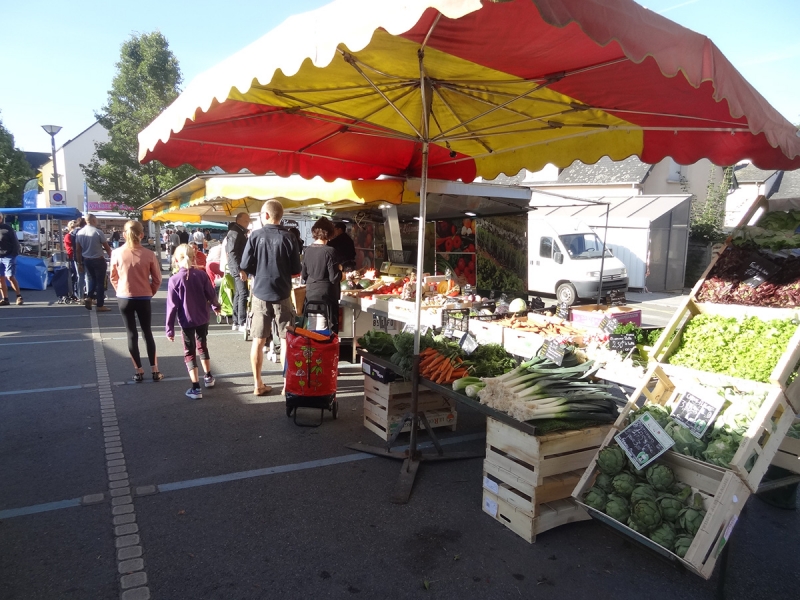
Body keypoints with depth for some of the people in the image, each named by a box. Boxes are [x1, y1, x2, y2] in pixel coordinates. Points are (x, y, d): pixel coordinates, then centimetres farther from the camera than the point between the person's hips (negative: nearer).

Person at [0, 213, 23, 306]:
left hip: (8, 256, -6)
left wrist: (14, 253, -12)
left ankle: (19, 296, 1)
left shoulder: (8, 229, -5)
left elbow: (15, 242, -6)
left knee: (10, 277, -10)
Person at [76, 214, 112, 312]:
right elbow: (107, 247, -7)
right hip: (98, 260, -5)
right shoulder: (98, 232, -13)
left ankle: (89, 297, 2)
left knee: (91, 279, 23)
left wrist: (80, 263, 14)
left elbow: (78, 250, 5)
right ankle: (100, 305, 5)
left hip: (86, 260, 5)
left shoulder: (79, 233, 2)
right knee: (100, 282, 2)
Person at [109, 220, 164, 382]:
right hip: (143, 298, 0)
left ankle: (139, 371, 14)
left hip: (124, 298, 0)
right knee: (147, 332, 12)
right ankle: (155, 371, 14)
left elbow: (113, 278, 4)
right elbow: (157, 279, -4)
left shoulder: (116, 253, -8)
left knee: (131, 334, 9)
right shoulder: (149, 254, -10)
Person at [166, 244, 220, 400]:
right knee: (202, 346, 23)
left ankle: (195, 388, 3)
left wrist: (170, 328, -6)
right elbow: (211, 294, 3)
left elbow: (172, 306, -12)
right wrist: (216, 307, 24)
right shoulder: (201, 274, -7)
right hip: (202, 319, 3)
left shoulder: (174, 280, -14)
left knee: (189, 353, 6)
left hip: (187, 321, -3)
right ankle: (208, 377, 37)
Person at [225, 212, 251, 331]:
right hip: (238, 267, -10)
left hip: (241, 266, 10)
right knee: (243, 294, -11)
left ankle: (236, 322, 16)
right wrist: (239, 270, -27)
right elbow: (232, 253, -22)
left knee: (239, 293, 11)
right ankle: (242, 323, -9)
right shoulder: (235, 233, -14)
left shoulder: (241, 232, 17)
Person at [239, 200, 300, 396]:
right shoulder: (288, 237, -8)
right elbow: (296, 270, -5)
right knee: (286, 340, 9)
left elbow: (244, 268, -4)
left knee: (258, 341, 9)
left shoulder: (256, 236, -6)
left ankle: (258, 384, 16)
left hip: (260, 294, 1)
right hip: (282, 295, -1)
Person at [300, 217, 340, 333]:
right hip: (327, 297, -6)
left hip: (310, 295, 6)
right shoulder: (329, 251, -14)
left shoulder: (308, 250, 2)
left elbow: (303, 276, 8)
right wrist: (340, 272, 4)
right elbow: (334, 278, -15)